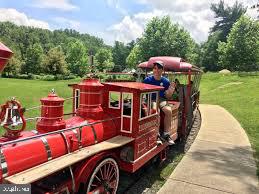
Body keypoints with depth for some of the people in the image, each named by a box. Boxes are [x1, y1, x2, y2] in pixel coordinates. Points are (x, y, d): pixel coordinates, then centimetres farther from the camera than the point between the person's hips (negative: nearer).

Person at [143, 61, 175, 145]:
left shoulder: (165, 81, 3)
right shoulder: (147, 80, -3)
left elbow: (167, 96, 6)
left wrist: (171, 91, -14)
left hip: (161, 99, 3)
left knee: (168, 111, -26)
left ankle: (166, 134, -11)